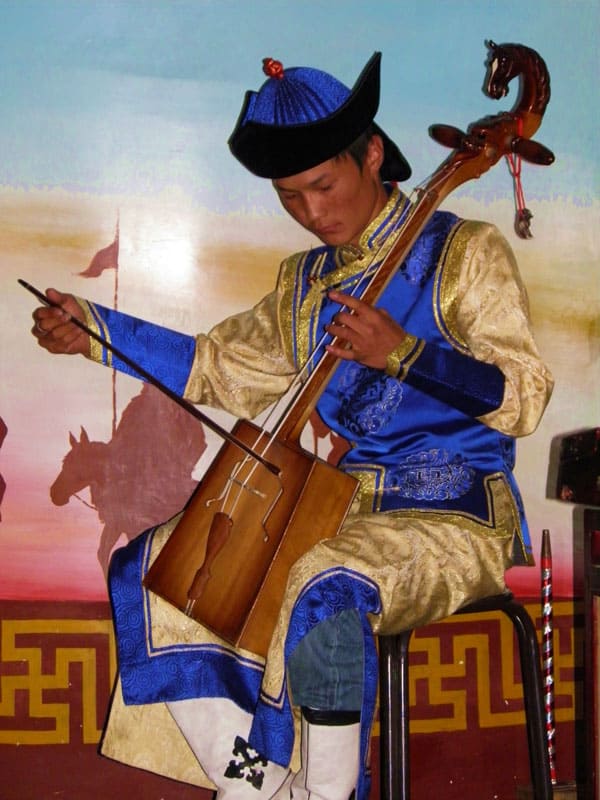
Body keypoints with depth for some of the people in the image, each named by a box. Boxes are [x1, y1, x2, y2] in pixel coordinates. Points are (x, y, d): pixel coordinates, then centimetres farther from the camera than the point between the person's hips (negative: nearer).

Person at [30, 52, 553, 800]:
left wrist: (402, 352, -24)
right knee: (154, 567, -6)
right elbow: (221, 367, 21)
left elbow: (525, 395, -10)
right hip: (334, 511, 7)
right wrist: (96, 331, 14)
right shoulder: (304, 283, 16)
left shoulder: (464, 252, -2)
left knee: (321, 589, -36)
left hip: (450, 515, -6)